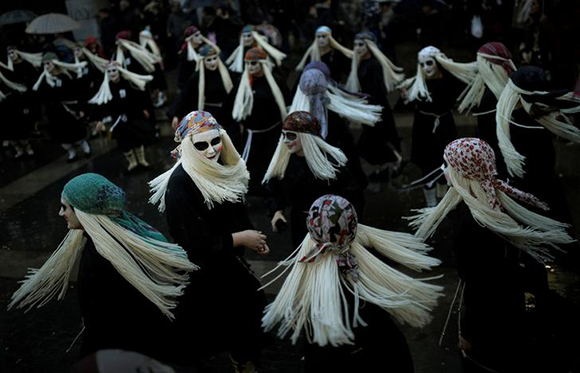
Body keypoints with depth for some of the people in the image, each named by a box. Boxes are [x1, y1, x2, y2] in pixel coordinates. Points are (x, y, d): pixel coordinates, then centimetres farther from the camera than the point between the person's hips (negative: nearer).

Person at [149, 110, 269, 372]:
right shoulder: (179, 184, -28)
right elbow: (196, 242, -28)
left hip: (230, 262, 8)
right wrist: (241, 238, -20)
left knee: (247, 314, 24)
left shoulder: (222, 169, -4)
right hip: (202, 274, -8)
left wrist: (252, 238, -5)